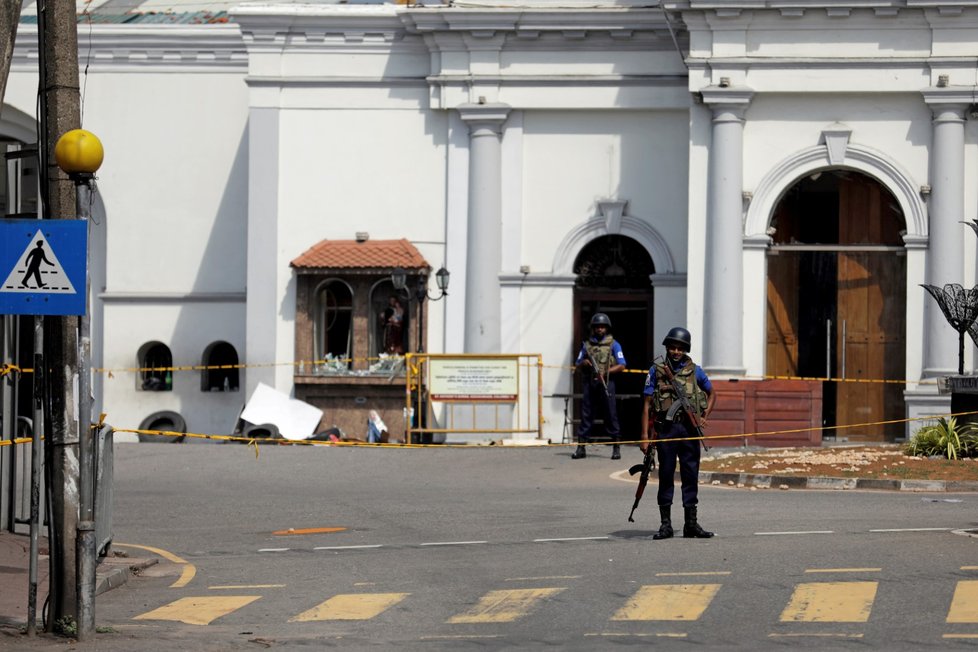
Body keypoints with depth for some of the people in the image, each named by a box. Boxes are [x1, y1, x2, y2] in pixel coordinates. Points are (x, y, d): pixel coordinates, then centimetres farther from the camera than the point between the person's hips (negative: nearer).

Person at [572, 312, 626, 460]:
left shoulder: (613, 345, 5)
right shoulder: (587, 345, 14)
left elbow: (621, 366, -1)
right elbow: (577, 364, 17)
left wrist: (605, 372, -14)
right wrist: (584, 363, -6)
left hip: (606, 383, -3)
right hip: (589, 383, 3)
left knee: (611, 415, -2)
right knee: (586, 415, 1)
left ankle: (616, 448, 3)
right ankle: (581, 448, 2)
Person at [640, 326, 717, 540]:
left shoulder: (695, 371, 7)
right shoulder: (656, 371, 2)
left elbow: (712, 394, 21)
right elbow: (647, 405, 0)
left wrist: (705, 416, 5)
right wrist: (645, 435, -6)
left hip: (689, 430, 2)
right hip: (666, 429, -2)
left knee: (691, 476, 4)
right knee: (666, 476, 3)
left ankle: (691, 524, 10)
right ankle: (665, 524, 9)